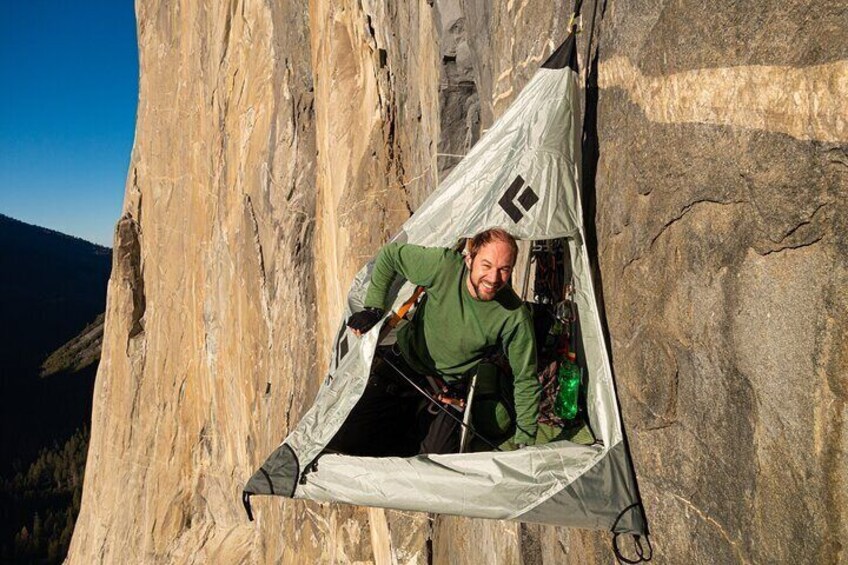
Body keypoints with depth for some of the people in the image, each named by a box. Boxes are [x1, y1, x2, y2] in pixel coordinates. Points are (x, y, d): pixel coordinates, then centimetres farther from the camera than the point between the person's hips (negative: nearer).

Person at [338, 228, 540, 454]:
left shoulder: (515, 317, -27)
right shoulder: (444, 265, -26)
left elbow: (525, 382, -15)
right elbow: (390, 255, -8)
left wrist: (524, 444, -16)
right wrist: (373, 309, -11)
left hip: (449, 385, 0)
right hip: (404, 362, 1)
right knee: (347, 434, -2)